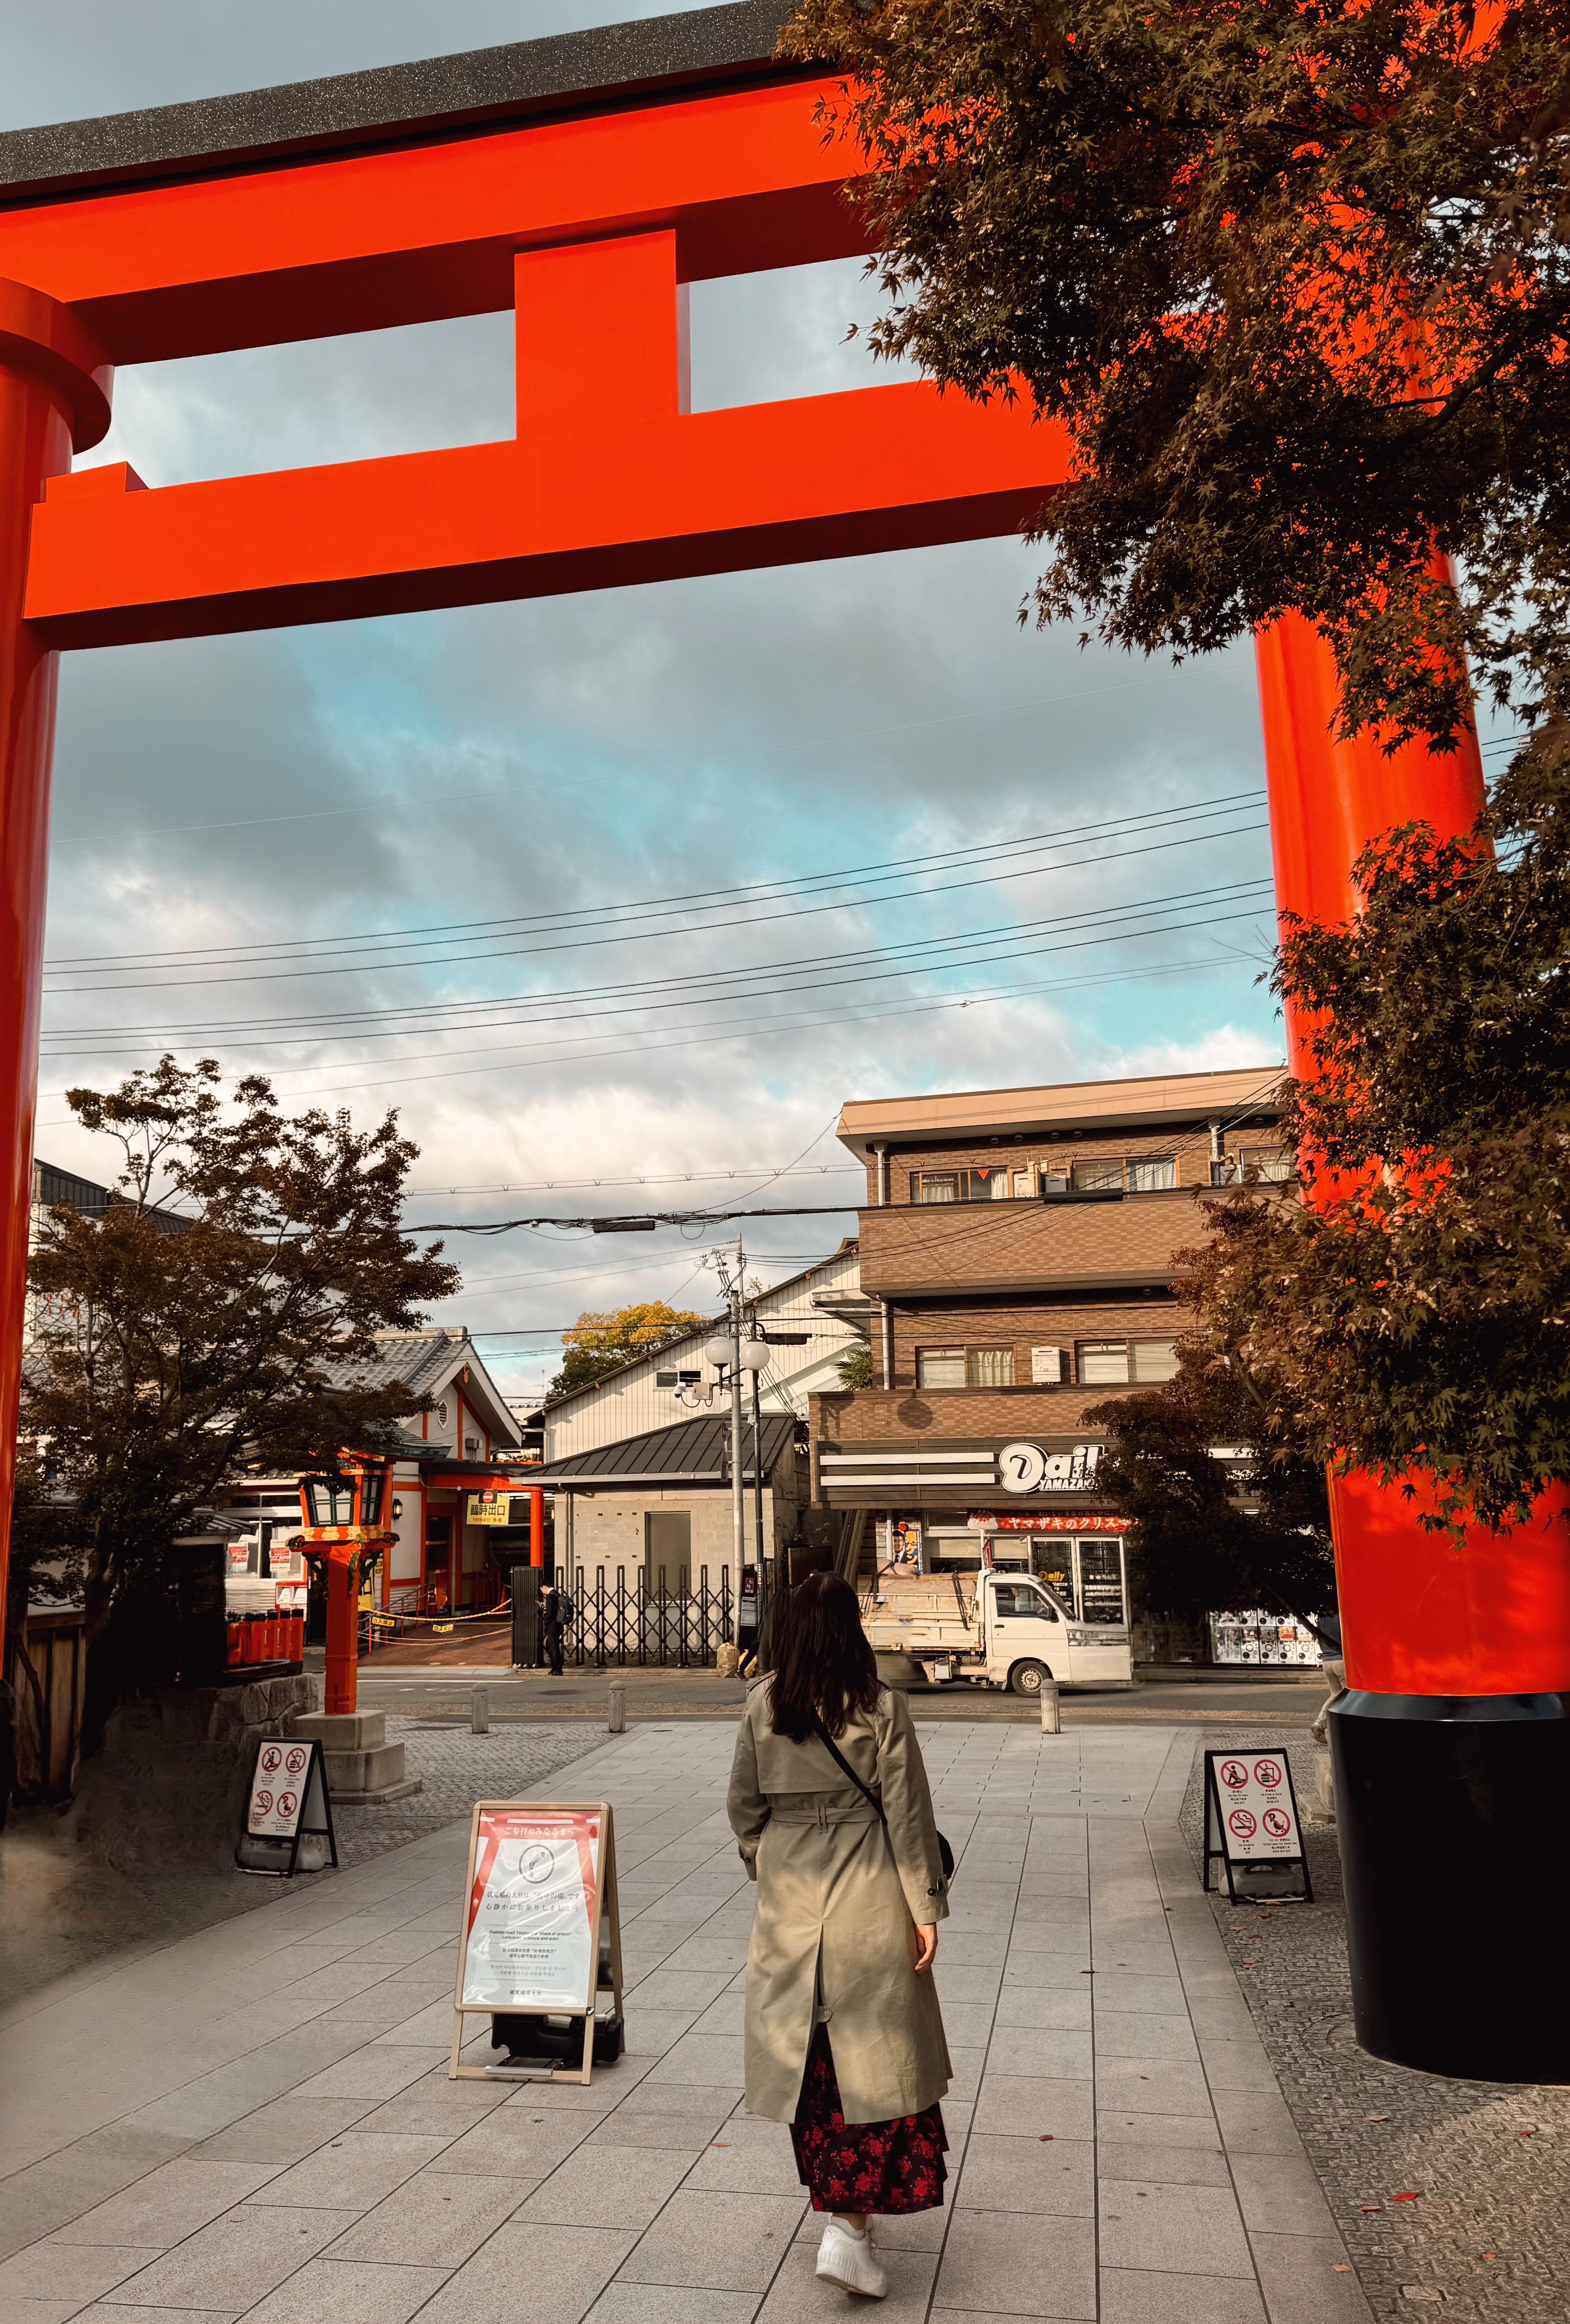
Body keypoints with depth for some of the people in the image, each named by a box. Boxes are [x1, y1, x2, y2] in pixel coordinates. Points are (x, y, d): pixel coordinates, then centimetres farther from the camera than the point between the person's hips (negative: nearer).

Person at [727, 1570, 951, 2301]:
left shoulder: (762, 1705, -3)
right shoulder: (881, 1707, -11)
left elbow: (744, 1807, 4)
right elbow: (907, 1814, -9)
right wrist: (926, 1906, -2)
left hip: (789, 1899, 3)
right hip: (866, 1898, -3)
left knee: (809, 2059, 17)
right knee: (878, 2056, 7)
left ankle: (837, 2203, 31)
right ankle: (851, 2227, 2)